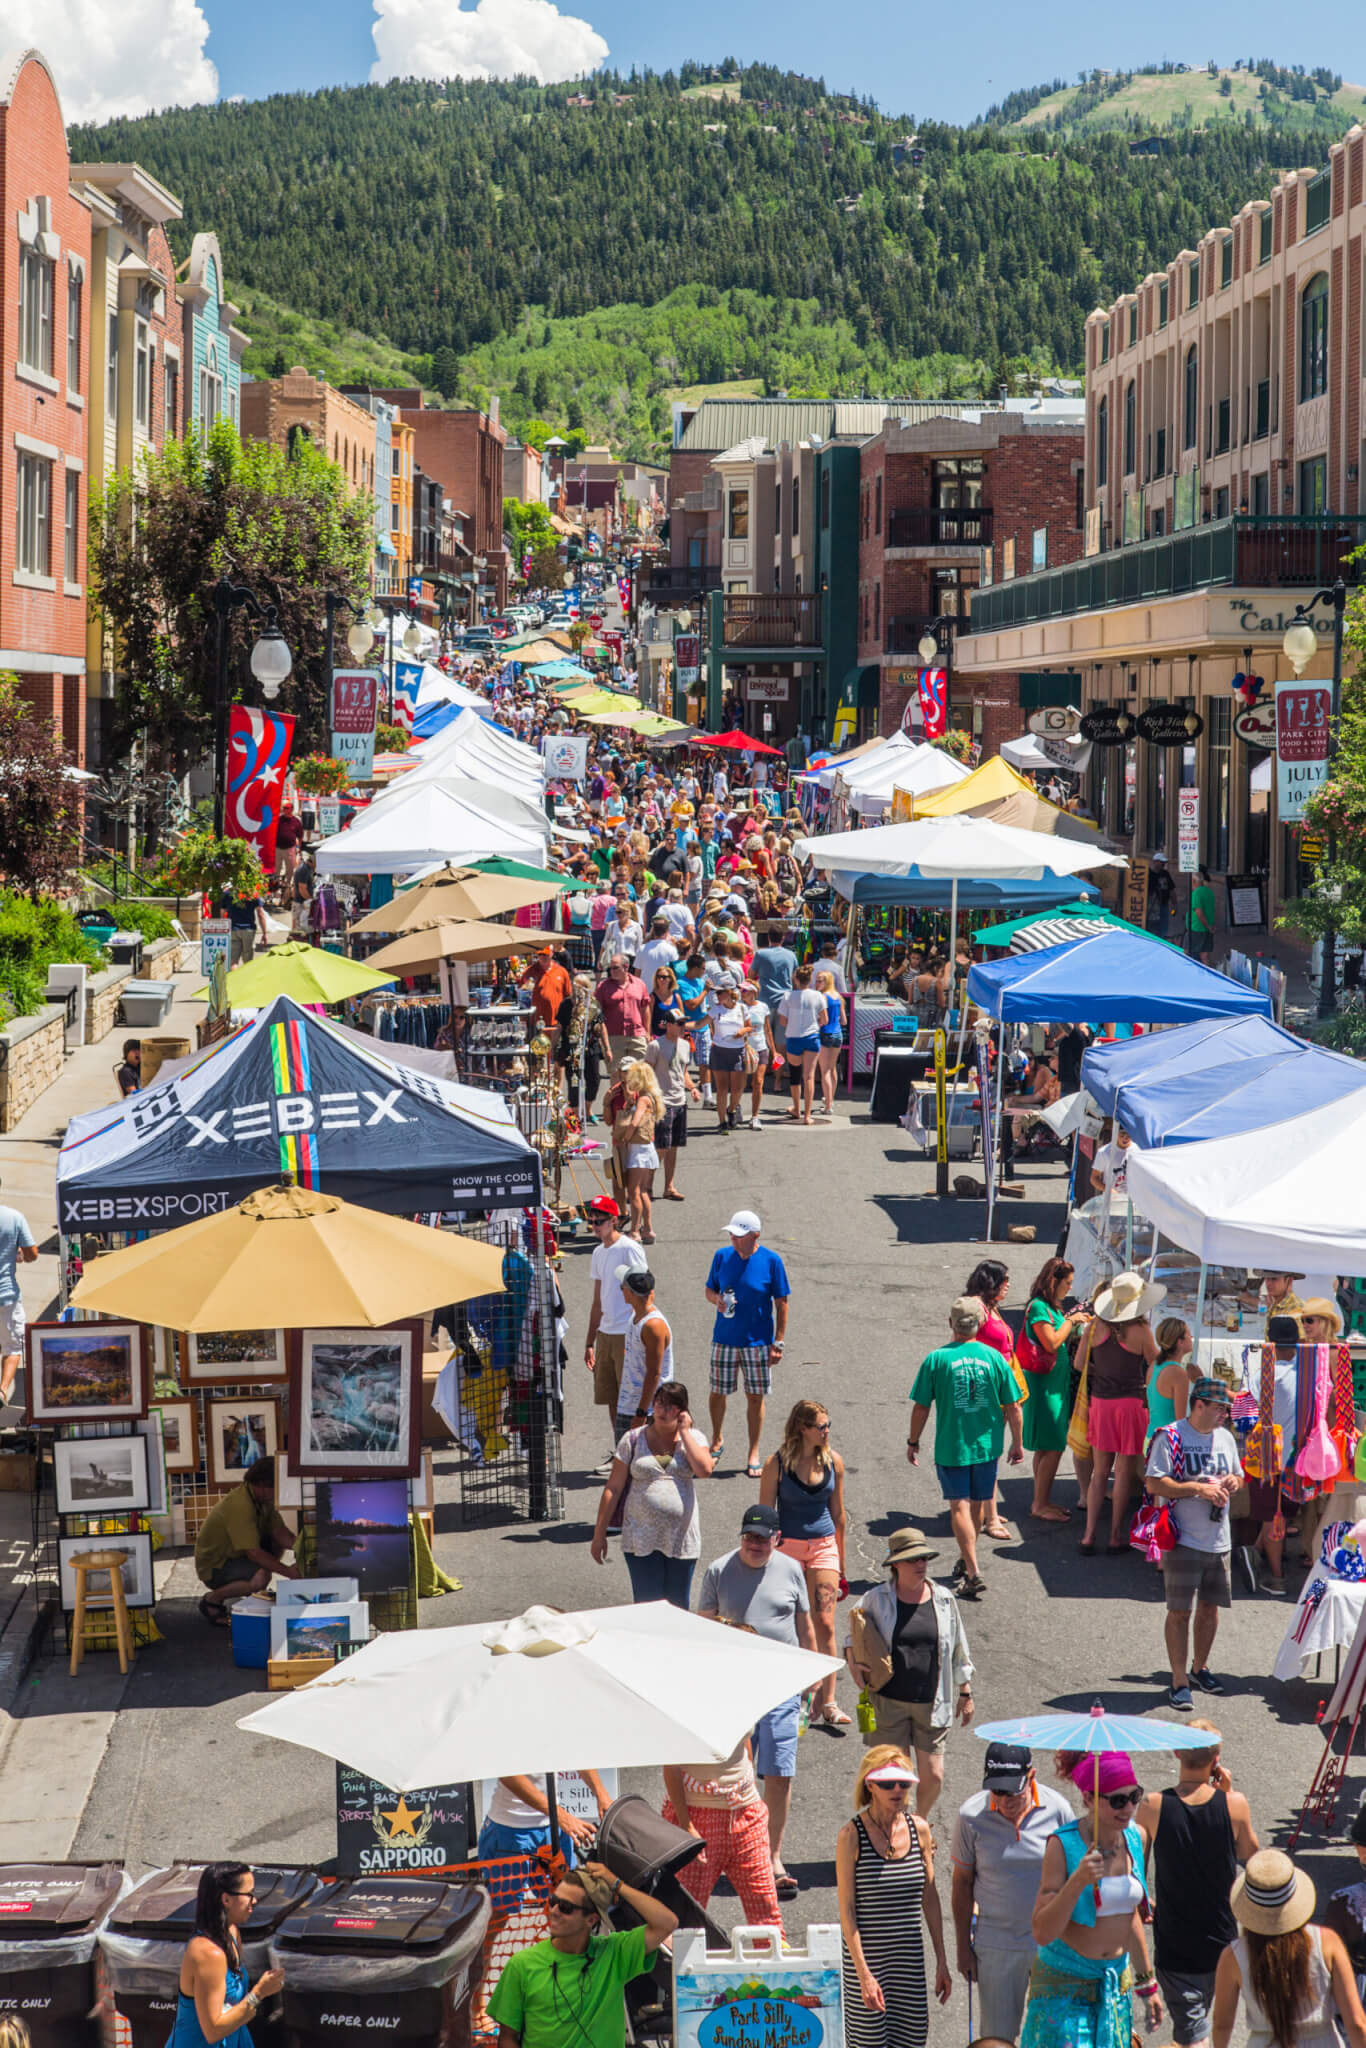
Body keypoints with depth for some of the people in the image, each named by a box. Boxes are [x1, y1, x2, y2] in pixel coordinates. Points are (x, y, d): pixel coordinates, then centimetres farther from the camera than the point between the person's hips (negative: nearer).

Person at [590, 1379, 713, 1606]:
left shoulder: (693, 1438, 6)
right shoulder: (633, 1439, 3)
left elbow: (705, 1470, -15)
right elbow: (613, 1489, 3)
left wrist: (684, 1432, -7)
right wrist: (599, 1534, 1)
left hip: (682, 1540, 1)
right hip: (642, 1541, -1)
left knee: (678, 1608, 8)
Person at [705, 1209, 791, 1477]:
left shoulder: (771, 1261, -9)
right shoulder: (722, 1256, -2)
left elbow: (781, 1304, -4)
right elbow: (709, 1290, 10)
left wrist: (778, 1342, -7)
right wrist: (717, 1300, -14)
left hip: (758, 1341, -2)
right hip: (724, 1339, 2)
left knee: (755, 1397, 5)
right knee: (717, 1393, 10)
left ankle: (753, 1454, 18)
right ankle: (717, 1441, 35)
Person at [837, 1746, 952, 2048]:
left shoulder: (919, 1829, 1)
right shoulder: (851, 1835, -11)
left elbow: (930, 1898, 10)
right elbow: (847, 1910, -11)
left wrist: (941, 1961, 10)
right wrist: (864, 1974, -16)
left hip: (910, 1957, 4)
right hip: (866, 1955, -4)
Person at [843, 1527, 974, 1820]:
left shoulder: (943, 1599, 3)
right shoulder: (876, 1599, -3)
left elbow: (959, 1650, 12)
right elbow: (853, 1637, 13)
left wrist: (965, 1693, 13)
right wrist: (853, 1662, -6)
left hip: (932, 1703, 2)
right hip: (889, 1702, -2)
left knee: (933, 1776, 2)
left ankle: (920, 1825, 31)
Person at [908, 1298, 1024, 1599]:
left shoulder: (936, 1360, -11)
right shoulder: (994, 1358, -5)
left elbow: (921, 1407, -7)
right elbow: (1013, 1407, 0)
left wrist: (913, 1442, 7)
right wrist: (1017, 1443, 12)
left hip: (951, 1447, -3)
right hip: (987, 1446, 3)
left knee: (960, 1507, 0)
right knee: (978, 1503, 20)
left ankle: (973, 1573, -12)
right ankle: (966, 1560, 38)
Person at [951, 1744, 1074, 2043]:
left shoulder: (1056, 1808, -10)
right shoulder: (971, 1816, -11)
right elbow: (962, 1883, 0)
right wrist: (963, 1946, 2)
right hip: (996, 1945, 0)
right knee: (997, 2036, 6)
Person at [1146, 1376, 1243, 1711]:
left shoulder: (1225, 1438, 11)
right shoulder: (1171, 1437, -10)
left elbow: (1237, 1475, 24)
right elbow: (1154, 1484, -16)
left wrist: (1232, 1482, 0)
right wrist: (1198, 1488, -21)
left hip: (1218, 1540, 6)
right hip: (1184, 1541, -6)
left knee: (1210, 1607, 14)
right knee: (1180, 1611, -4)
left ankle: (1199, 1668, 33)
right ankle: (1179, 1681, 1)